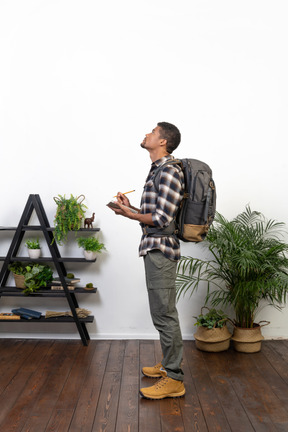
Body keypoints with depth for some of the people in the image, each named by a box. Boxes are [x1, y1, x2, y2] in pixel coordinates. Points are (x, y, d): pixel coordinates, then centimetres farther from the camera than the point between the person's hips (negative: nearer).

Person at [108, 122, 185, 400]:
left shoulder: (170, 171, -16)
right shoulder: (158, 169, 16)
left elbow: (162, 219, -21)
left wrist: (129, 214, -10)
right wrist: (130, 207, 9)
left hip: (160, 249, -10)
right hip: (155, 249, 10)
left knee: (164, 315, -4)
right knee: (163, 313, 18)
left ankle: (173, 379, 6)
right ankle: (169, 364, 31)